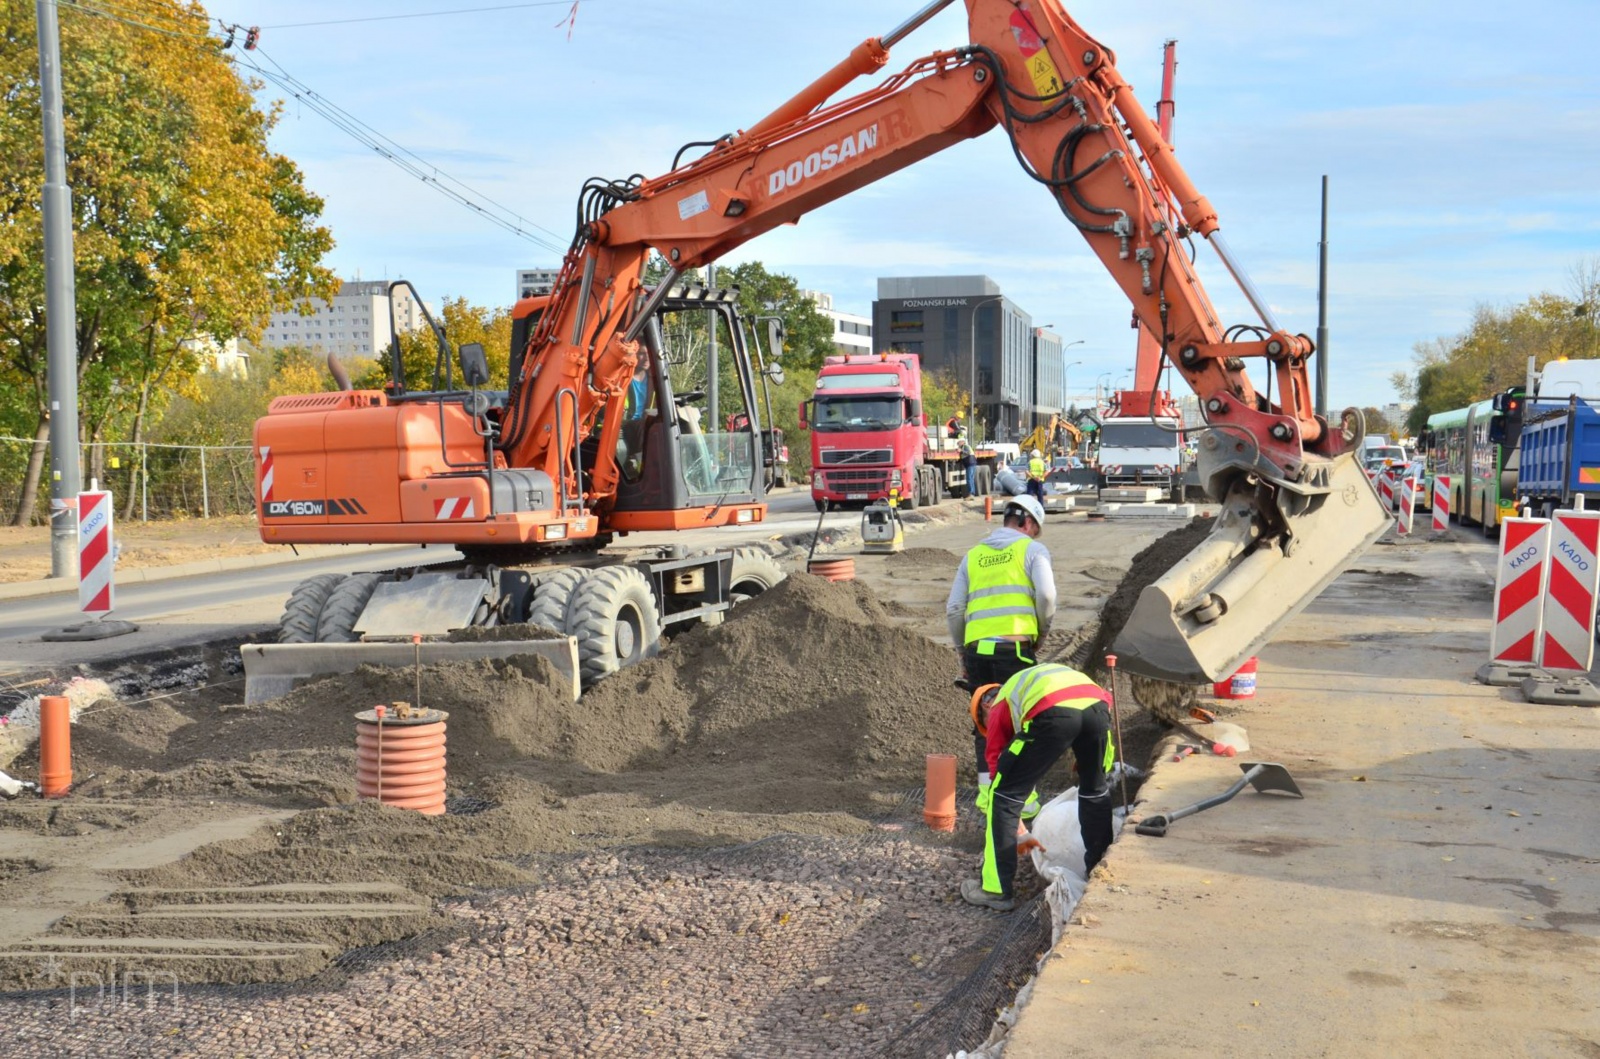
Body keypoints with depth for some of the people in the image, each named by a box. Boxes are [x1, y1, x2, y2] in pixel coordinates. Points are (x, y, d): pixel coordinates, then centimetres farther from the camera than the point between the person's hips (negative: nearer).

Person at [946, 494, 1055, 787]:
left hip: (976, 648, 4)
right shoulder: (1032, 549, 7)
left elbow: (953, 610, 14)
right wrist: (1042, 630, 8)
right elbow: (1046, 594, -9)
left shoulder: (973, 554, 19)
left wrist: (962, 653, 23)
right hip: (1014, 646, -4)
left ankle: (986, 787, 9)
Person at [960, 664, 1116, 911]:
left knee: (1004, 795, 11)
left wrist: (1018, 830, 41)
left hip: (1052, 714, -4)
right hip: (1097, 705, 5)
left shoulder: (1000, 705, 31)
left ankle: (996, 890, 12)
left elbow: (997, 762, 31)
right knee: (1096, 791, 29)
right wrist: (1083, 755, 35)